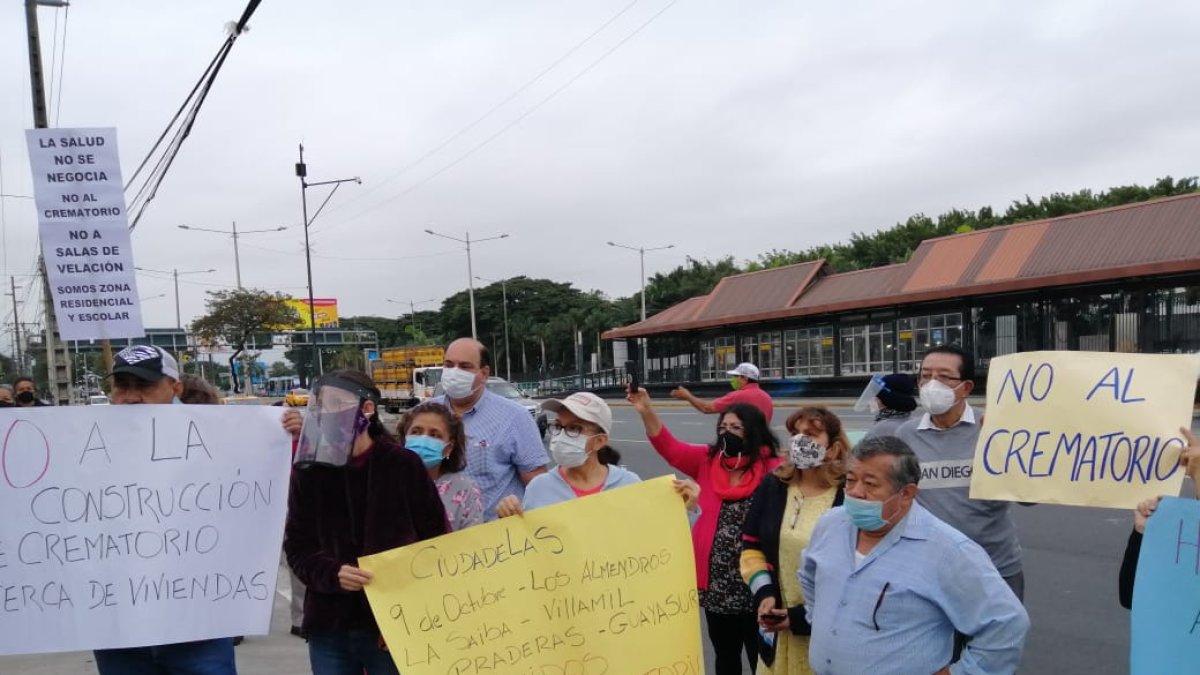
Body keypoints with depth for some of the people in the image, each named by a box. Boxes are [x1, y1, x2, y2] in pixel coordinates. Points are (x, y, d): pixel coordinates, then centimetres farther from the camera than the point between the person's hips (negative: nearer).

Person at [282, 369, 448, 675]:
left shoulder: (404, 465, -4)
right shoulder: (308, 472, 4)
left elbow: (435, 539, 1)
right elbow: (297, 546, 4)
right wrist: (332, 573, -17)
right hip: (329, 627, 3)